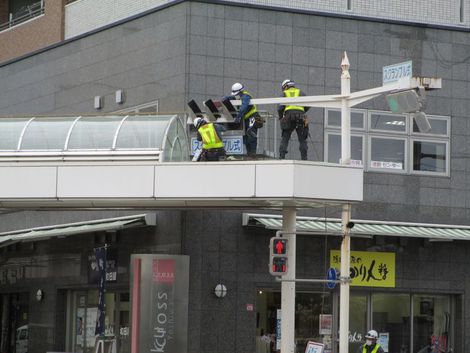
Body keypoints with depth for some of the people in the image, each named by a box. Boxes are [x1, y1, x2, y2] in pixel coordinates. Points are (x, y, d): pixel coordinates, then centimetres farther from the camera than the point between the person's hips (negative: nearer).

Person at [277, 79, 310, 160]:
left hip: (288, 116, -1)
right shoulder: (300, 92, 20)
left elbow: (280, 108, 5)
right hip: (300, 117, 1)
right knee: (302, 139, 6)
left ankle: (282, 156, -7)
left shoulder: (284, 94, 16)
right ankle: (304, 158, -2)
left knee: (285, 138, 4)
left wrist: (281, 117, 19)